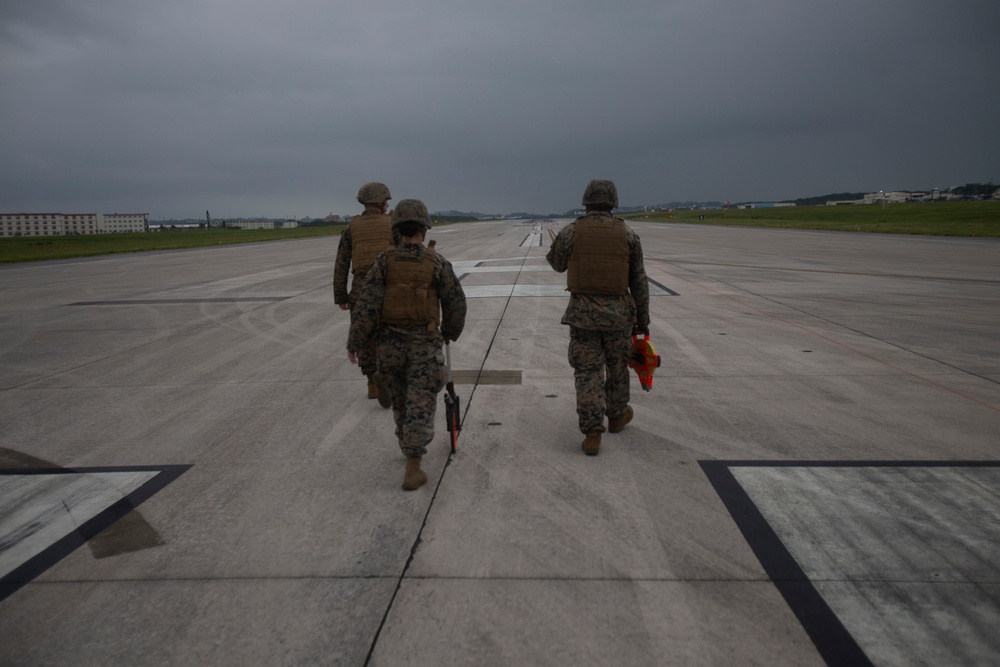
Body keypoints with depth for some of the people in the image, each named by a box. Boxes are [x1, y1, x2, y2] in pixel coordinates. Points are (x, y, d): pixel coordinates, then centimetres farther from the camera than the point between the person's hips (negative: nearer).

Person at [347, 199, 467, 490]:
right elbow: (455, 304, -2)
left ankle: (409, 446, 41)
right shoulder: (437, 263, -7)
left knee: (401, 398, 23)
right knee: (420, 406, -1)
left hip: (390, 344, 3)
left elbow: (367, 303, -11)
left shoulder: (384, 261, -5)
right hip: (424, 345, -2)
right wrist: (450, 332, 17)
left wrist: (355, 342, -6)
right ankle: (412, 470, -6)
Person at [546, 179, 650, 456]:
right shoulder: (628, 235, -2)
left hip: (582, 312, -1)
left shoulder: (569, 232, -5)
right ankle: (617, 416, 39)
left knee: (587, 371, 5)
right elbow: (639, 282, 2)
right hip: (618, 312, 1)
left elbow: (556, 264, 14)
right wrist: (643, 319, 10)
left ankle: (592, 434, 0)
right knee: (617, 366, 20)